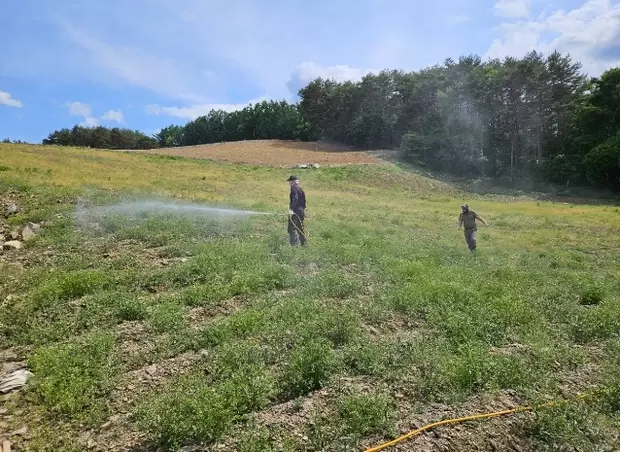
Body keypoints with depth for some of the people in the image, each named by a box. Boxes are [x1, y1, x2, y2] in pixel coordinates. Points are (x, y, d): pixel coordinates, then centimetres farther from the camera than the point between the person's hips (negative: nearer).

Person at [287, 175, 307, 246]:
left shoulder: (293, 188, -10)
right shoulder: (300, 188, 16)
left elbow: (295, 198, -24)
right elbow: (303, 200, 20)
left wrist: (291, 209, -27)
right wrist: (303, 209, 28)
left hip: (295, 211, -9)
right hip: (301, 211, 9)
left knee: (292, 228, -6)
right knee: (300, 228, 16)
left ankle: (294, 244, -9)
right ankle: (304, 243, 21)